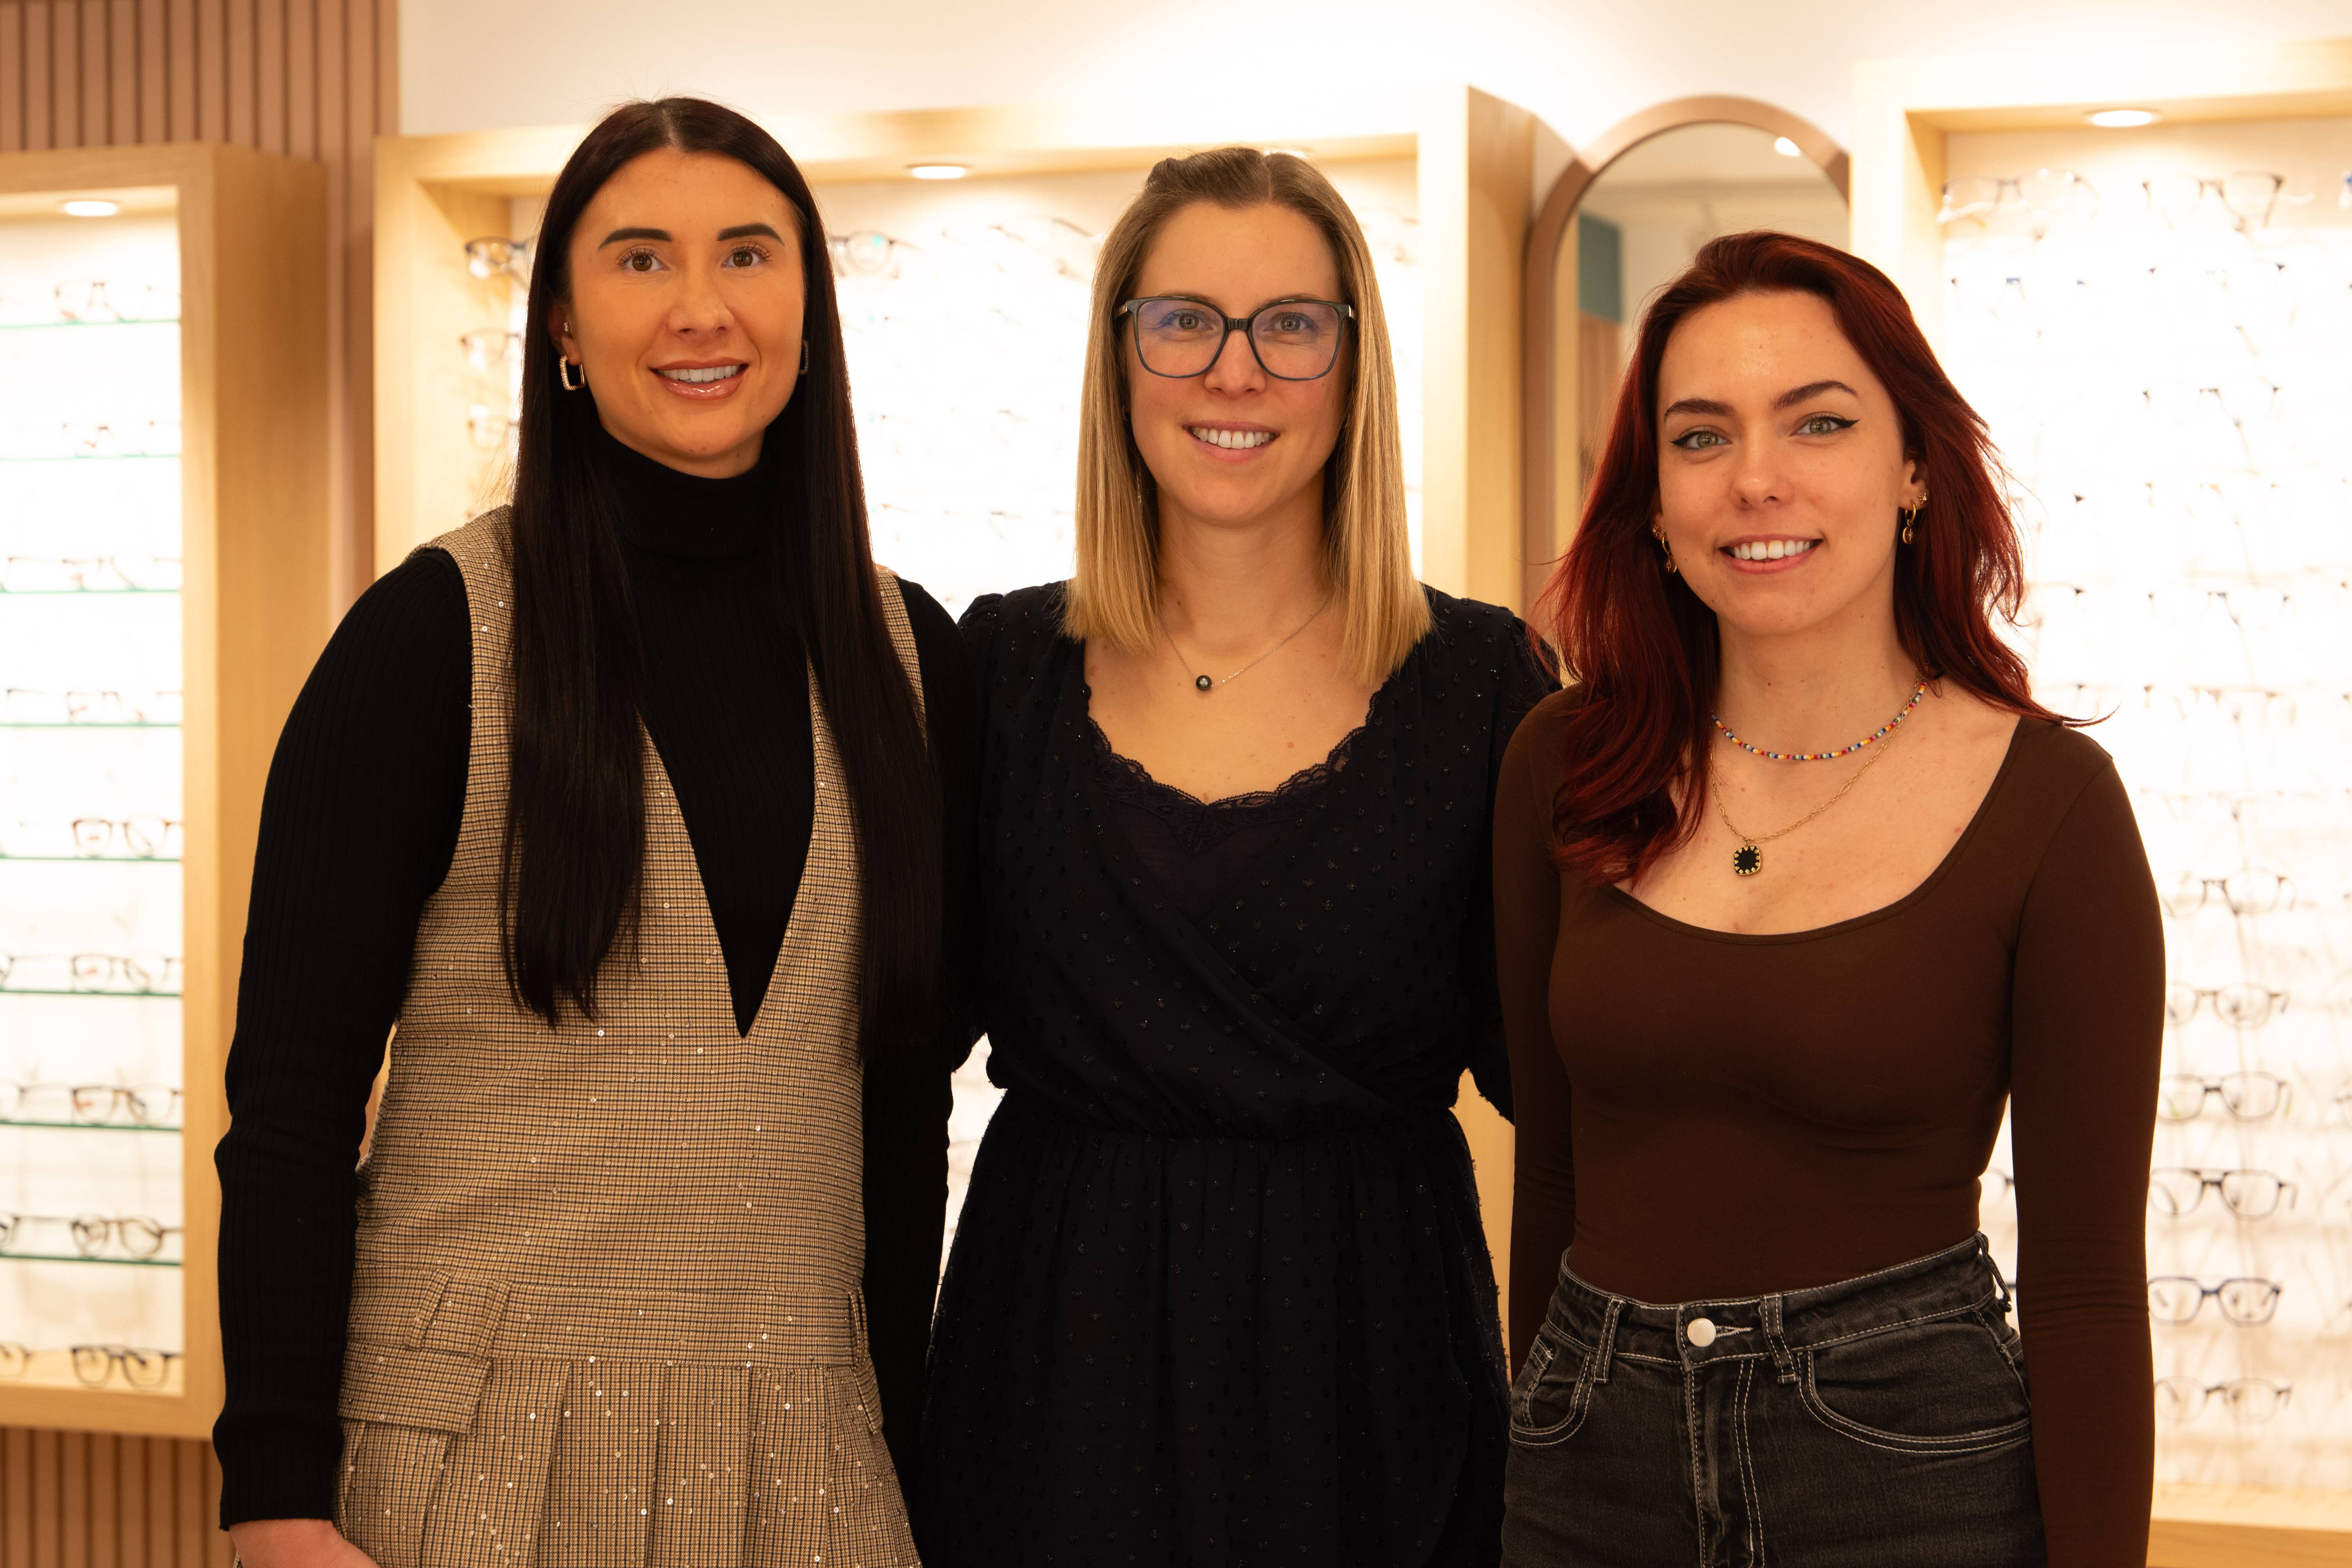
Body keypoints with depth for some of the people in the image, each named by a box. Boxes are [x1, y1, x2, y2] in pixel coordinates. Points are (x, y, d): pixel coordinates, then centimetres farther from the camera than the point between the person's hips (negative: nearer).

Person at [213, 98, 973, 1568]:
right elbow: (289, 1100, -8)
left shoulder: (912, 659, 5)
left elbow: (908, 1089, 11)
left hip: (804, 1447, 4)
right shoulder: (433, 636, -6)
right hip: (488, 1444, -3)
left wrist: (895, 1429, 9)